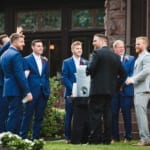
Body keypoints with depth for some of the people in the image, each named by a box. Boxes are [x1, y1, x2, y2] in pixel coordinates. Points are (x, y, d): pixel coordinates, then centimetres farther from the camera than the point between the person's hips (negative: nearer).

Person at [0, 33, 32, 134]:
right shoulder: (16, 55, -15)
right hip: (16, 90, -10)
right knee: (15, 115, -6)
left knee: (16, 115, 15)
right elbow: (20, 75, -19)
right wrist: (27, 91, -18)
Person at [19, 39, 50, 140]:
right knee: (28, 115, -3)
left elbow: (47, 77, 16)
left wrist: (48, 90, 9)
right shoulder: (27, 60, -2)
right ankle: (23, 136, 2)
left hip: (43, 92, 5)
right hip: (32, 92, -5)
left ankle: (36, 137, 13)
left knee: (39, 116, 7)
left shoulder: (45, 61, 14)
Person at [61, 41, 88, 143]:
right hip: (71, 93, -2)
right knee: (69, 116, 1)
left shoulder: (86, 62, 11)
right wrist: (72, 89, -14)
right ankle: (68, 137, 7)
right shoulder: (67, 62, 4)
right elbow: (65, 78, -2)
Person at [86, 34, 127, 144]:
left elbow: (90, 69, -16)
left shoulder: (97, 53, -8)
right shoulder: (115, 56, 13)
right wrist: (115, 85, 18)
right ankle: (107, 139, 9)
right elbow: (123, 74, 13)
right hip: (110, 89, 7)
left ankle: (95, 138, -7)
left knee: (96, 114, -4)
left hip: (98, 89, -6)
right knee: (107, 114, 9)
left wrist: (87, 71, 6)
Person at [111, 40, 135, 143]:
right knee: (113, 114, 2)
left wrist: (123, 84, -11)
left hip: (126, 90, -1)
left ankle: (128, 137, 7)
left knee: (126, 114, 1)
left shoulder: (131, 59, 6)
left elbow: (132, 74, -1)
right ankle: (115, 137, 9)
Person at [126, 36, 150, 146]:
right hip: (138, 90, 10)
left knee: (141, 114, -12)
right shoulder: (139, 58, 21)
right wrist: (132, 79, 8)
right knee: (141, 115, 10)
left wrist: (133, 79, -18)